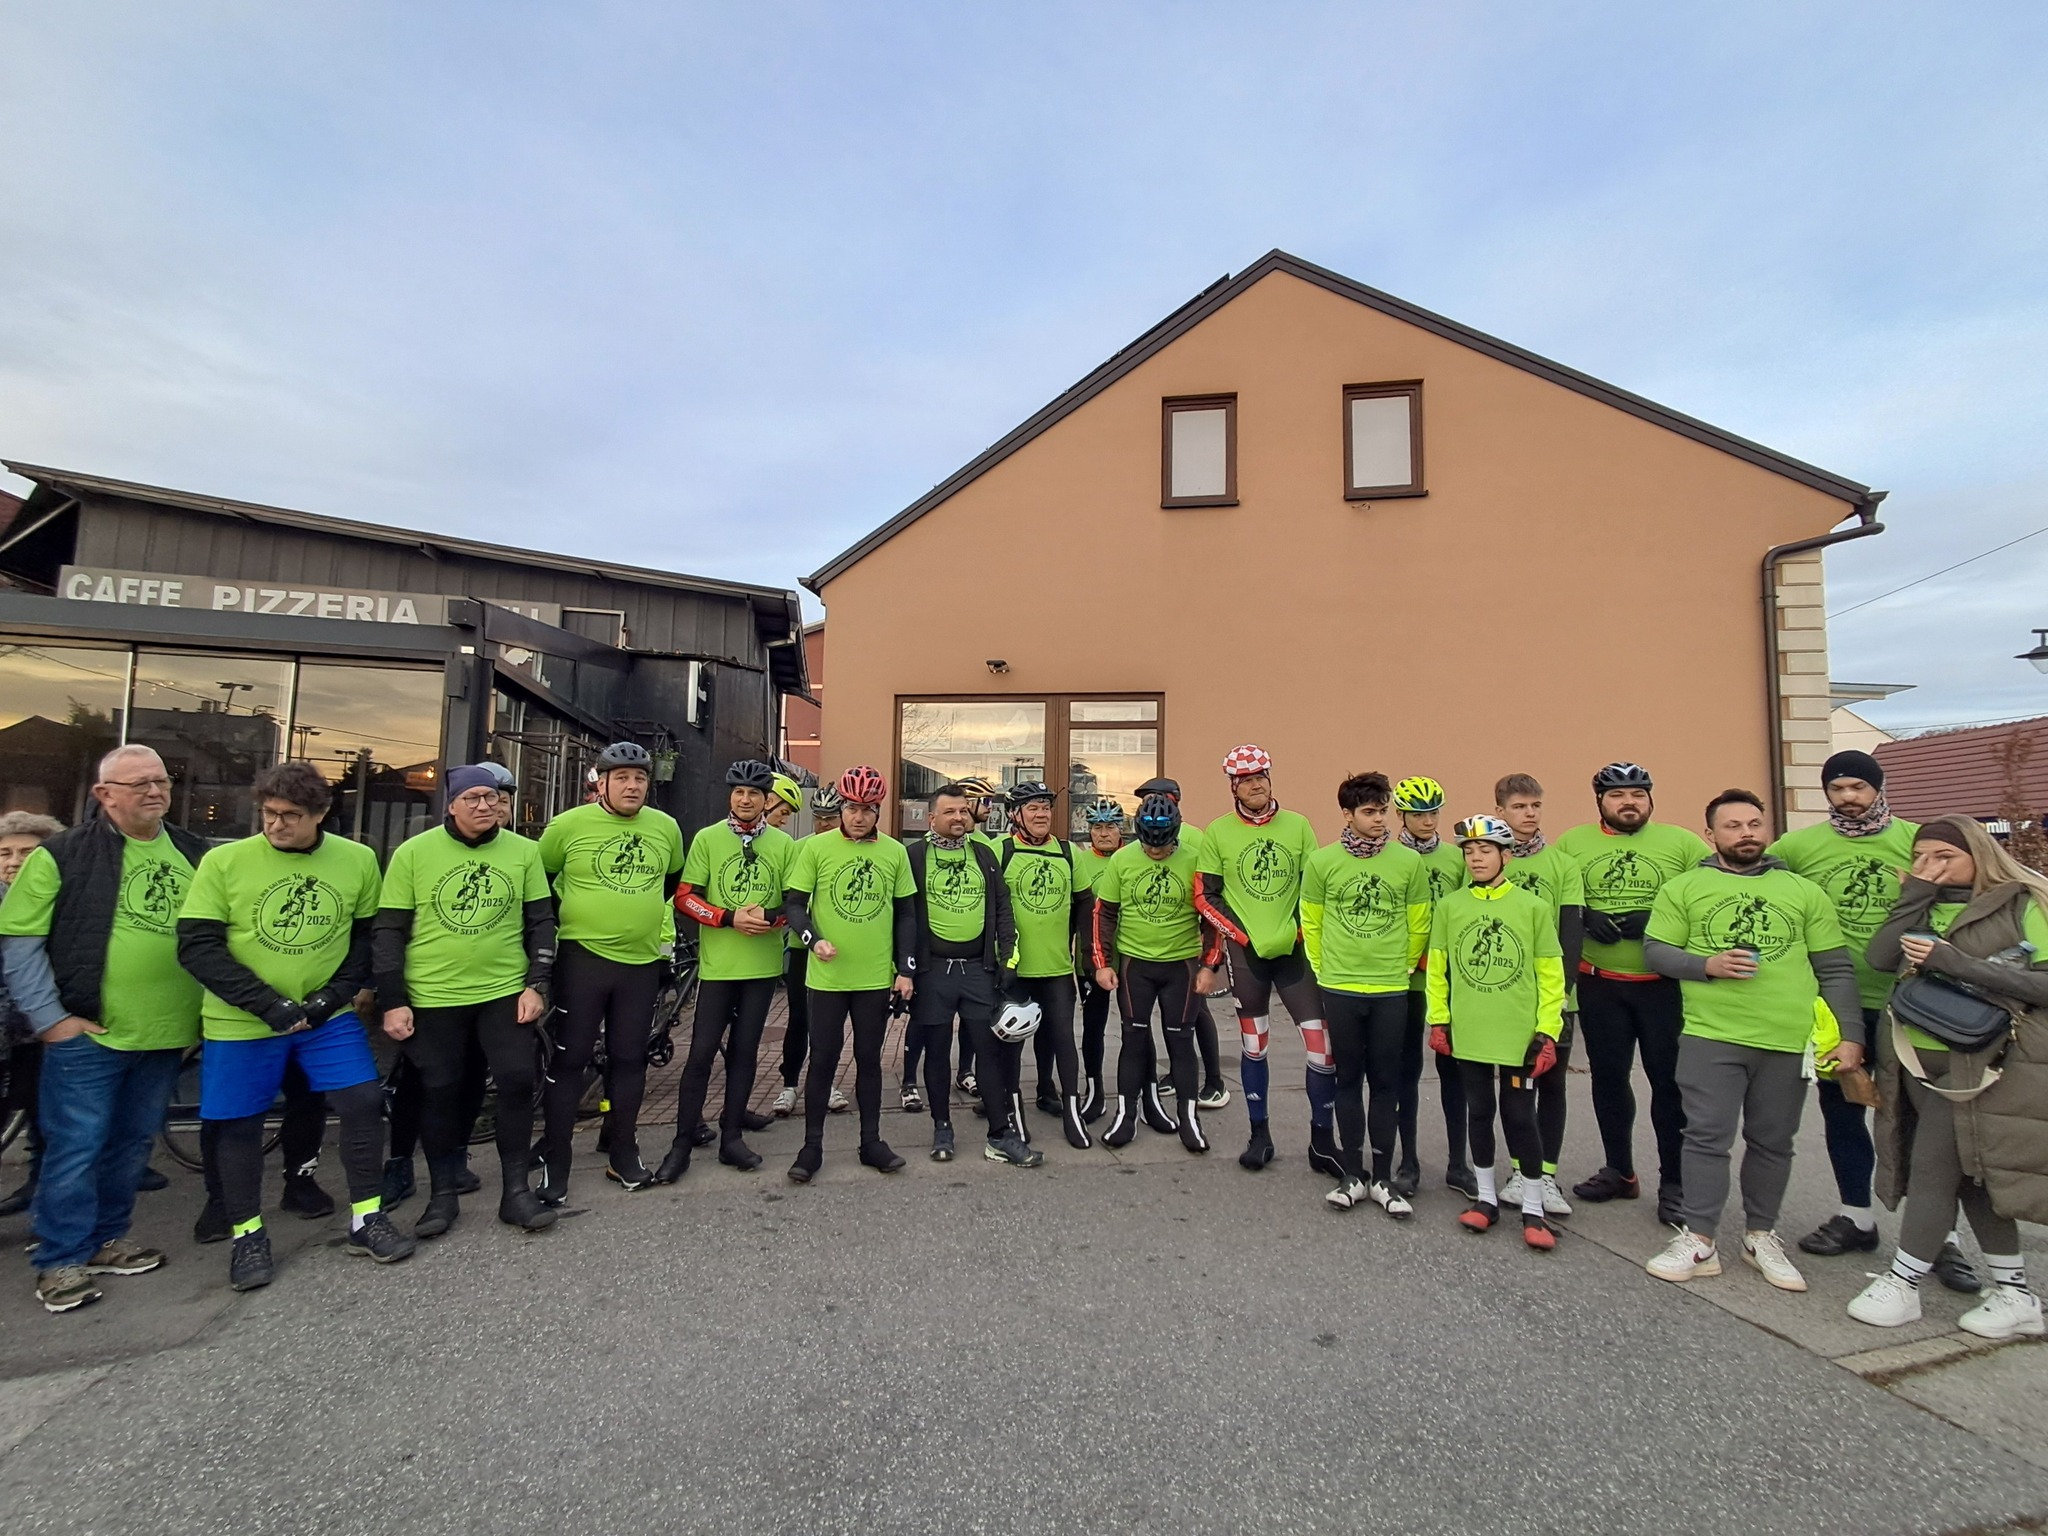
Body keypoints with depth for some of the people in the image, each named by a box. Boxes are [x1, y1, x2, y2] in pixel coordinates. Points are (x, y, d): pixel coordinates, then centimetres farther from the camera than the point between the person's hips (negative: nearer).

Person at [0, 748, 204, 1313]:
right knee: (76, 1147, 3)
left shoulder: (195, 855, 5)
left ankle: (105, 1239, 31)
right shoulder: (64, 854, -7)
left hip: (165, 1035, 4)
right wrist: (49, 1018, -11)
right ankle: (60, 1261, 18)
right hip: (87, 1035, -4)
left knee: (133, 1144, 15)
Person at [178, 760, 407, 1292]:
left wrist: (335, 994, -10)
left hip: (328, 1017, 1)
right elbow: (197, 946, -11)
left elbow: (369, 933, 3)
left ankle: (366, 1220, 13)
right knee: (240, 1126, 8)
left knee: (364, 1103, -3)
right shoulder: (224, 862, -10)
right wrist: (270, 1004, -18)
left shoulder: (357, 860, -4)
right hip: (241, 1023, -1)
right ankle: (247, 1235, 28)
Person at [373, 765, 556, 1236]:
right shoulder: (413, 853, -3)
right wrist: (392, 1001, -4)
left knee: (518, 1082, -3)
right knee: (440, 1093, 8)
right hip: (432, 998, -1)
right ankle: (443, 1194, 25)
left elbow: (541, 922, 5)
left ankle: (516, 1191, 11)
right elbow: (388, 932, 0)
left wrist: (536, 984, -2)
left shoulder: (524, 851, 1)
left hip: (506, 992, 1)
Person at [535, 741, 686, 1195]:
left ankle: (623, 1155, 24)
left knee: (630, 1059, 11)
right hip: (582, 957, -3)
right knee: (570, 1059, 3)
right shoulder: (569, 825, -7)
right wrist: (559, 920, 6)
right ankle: (555, 1162, 16)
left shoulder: (666, 826, 3)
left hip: (642, 961, 3)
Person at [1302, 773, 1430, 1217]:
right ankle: (1353, 1176, 20)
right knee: (1349, 1080, 9)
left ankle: (1383, 1180, 20)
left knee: (1385, 1083, 8)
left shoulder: (1409, 862, -3)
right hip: (1339, 989, 0)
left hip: (1391, 991, 0)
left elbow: (1419, 926, 7)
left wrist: (1400, 967, 10)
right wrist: (1326, 969, 8)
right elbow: (1311, 923, 6)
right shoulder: (1322, 862, -4)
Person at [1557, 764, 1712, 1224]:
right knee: (1608, 1075, 13)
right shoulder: (1573, 842, 3)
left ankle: (1674, 1183, 20)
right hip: (1599, 984, 2)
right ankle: (1619, 1170, 30)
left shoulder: (1681, 842, -1)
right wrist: (1584, 919, -13)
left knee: (1669, 1080, 4)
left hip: (1665, 984, -2)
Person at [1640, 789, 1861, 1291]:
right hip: (1710, 1037, -2)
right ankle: (1698, 1241, 7)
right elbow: (1654, 951, 2)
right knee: (1708, 1137, -1)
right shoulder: (1683, 887, 5)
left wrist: (1850, 1035, 2)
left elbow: (1836, 969, 9)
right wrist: (1706, 965, -15)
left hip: (1788, 1041, 2)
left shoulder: (1804, 891, 10)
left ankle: (1761, 1237, 28)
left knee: (1772, 1142, 12)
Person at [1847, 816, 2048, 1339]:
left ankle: (1902, 1283, 7)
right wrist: (1916, 894, -6)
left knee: (1933, 1168, -4)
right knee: (1970, 1174, 12)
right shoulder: (1924, 909, 12)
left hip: (1981, 1061, -5)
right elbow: (1880, 957, -4)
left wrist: (1959, 963, -20)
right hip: (1917, 1060, 5)